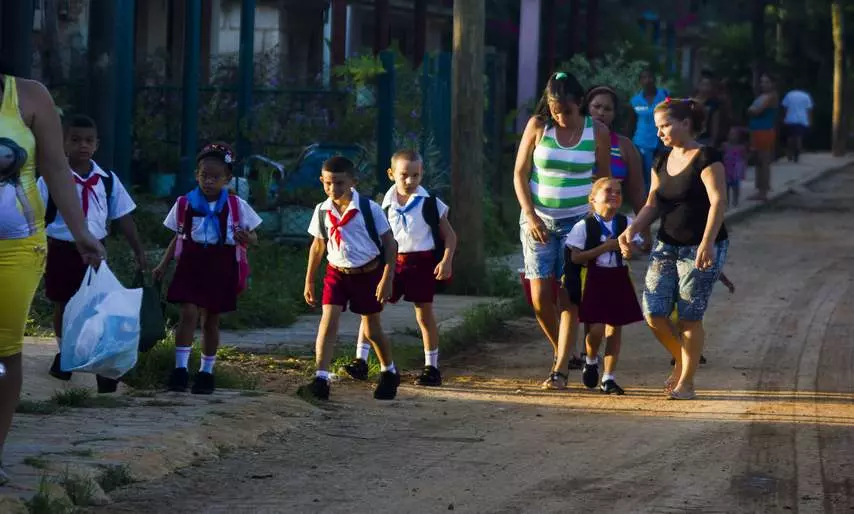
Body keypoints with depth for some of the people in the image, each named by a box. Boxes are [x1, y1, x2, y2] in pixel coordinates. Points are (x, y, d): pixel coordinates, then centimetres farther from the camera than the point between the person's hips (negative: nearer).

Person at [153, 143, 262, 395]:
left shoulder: (236, 206, -1)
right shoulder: (186, 203, 1)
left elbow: (253, 238, 4)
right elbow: (178, 238, 10)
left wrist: (247, 238, -20)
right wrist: (163, 265, 6)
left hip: (221, 269, 0)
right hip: (192, 265, 0)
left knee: (211, 319, 9)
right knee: (188, 312, -14)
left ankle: (206, 372, 21)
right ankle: (180, 368, -9)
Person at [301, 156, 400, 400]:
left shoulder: (369, 208, -14)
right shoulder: (322, 211, -3)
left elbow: (389, 243, -9)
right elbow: (317, 247, 11)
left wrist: (386, 279, -15)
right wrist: (309, 282, 12)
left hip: (368, 274, -2)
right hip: (336, 273, 2)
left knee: (372, 328, 9)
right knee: (328, 319, -15)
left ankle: (389, 372, 34)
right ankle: (321, 380, -21)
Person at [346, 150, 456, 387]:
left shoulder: (429, 203, -3)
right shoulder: (386, 204, 4)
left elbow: (449, 235, 1)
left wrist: (446, 261, -13)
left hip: (421, 261, -3)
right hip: (392, 261, 3)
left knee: (424, 314, 3)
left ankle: (432, 367, 14)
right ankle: (361, 361, -4)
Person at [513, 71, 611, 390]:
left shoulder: (598, 132, -3)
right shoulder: (538, 126, -4)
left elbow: (604, 179, 6)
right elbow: (520, 173, 0)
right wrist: (530, 216, -9)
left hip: (578, 221, -1)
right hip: (538, 220, 1)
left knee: (568, 296, -7)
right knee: (540, 296, -4)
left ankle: (561, 369, -5)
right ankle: (562, 353, 19)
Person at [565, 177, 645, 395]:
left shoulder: (626, 223, 4)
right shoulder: (584, 226, -7)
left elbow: (637, 245, 7)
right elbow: (576, 257, -11)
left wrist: (629, 251, -17)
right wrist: (604, 248, -17)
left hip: (619, 279, 4)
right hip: (595, 279, -4)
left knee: (615, 327, 5)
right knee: (596, 328, -11)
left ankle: (608, 378, 13)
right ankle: (591, 360, 22)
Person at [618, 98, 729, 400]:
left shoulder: (706, 159, -11)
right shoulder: (662, 163, 12)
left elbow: (718, 201, -18)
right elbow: (653, 205, 16)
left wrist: (707, 243, -29)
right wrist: (633, 230, -3)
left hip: (701, 250, -7)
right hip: (667, 247, 7)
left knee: (689, 318, -3)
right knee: (654, 313, -1)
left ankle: (686, 382, 10)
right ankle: (681, 360, 24)